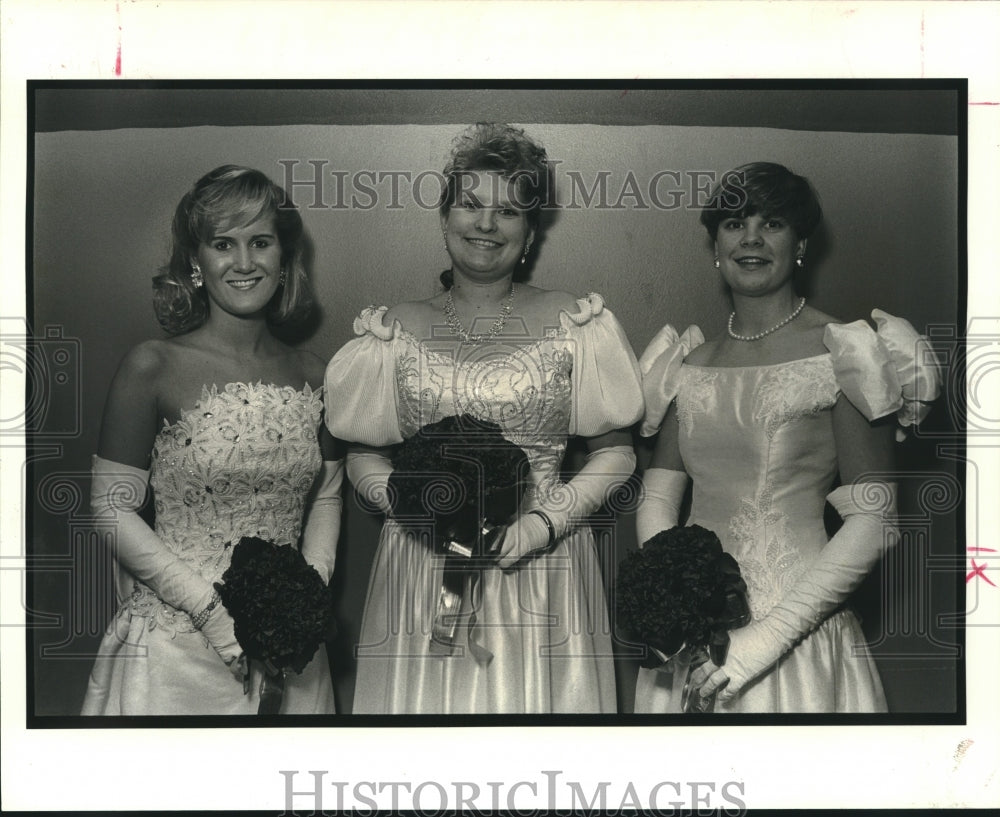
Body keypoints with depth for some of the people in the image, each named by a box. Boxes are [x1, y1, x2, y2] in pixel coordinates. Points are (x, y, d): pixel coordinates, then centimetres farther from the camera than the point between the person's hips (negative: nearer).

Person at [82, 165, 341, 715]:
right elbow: (113, 508, -9)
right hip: (178, 643, -4)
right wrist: (214, 608, -15)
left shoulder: (312, 375, 2)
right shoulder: (153, 368, -9)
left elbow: (327, 497, 10)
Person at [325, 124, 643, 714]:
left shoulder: (575, 325, 2)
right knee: (425, 699, 6)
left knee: (533, 700, 4)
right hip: (421, 570, 1)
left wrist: (537, 527, -11)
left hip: (545, 573, -1)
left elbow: (615, 452, 2)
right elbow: (365, 455, 7)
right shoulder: (396, 331, 6)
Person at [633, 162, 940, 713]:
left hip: (797, 633, -4)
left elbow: (872, 523, -13)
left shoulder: (837, 354, -8)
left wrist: (767, 635, -20)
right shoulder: (691, 363, 7)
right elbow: (657, 497, 3)